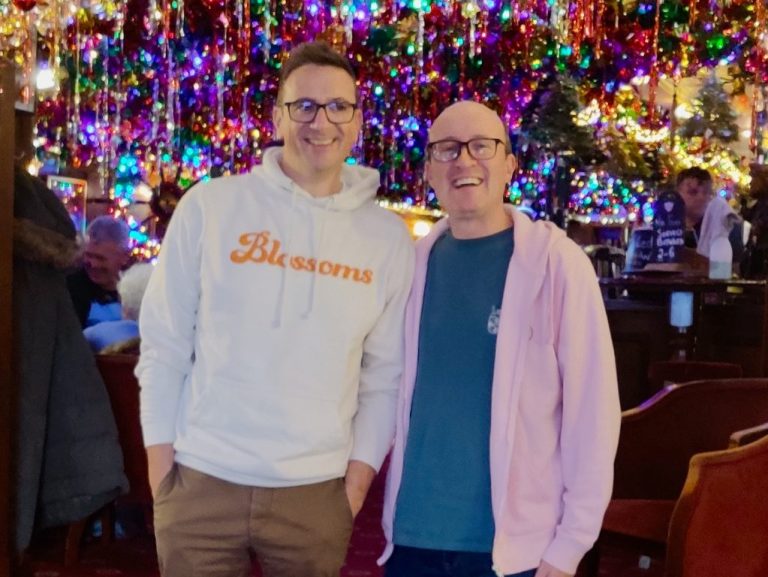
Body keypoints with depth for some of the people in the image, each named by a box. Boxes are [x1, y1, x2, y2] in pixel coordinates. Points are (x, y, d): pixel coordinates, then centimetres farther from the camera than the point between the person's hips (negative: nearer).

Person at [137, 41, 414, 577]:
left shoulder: (389, 237, 1)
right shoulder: (210, 205, -4)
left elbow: (387, 372, 6)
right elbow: (164, 343, 0)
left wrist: (360, 473, 1)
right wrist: (159, 460, -1)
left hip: (317, 491, 1)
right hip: (201, 480, -1)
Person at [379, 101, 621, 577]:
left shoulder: (556, 261, -9)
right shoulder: (417, 262, 2)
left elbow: (592, 409, -10)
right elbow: (404, 392, 9)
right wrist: (396, 516, 6)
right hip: (412, 536, 3)